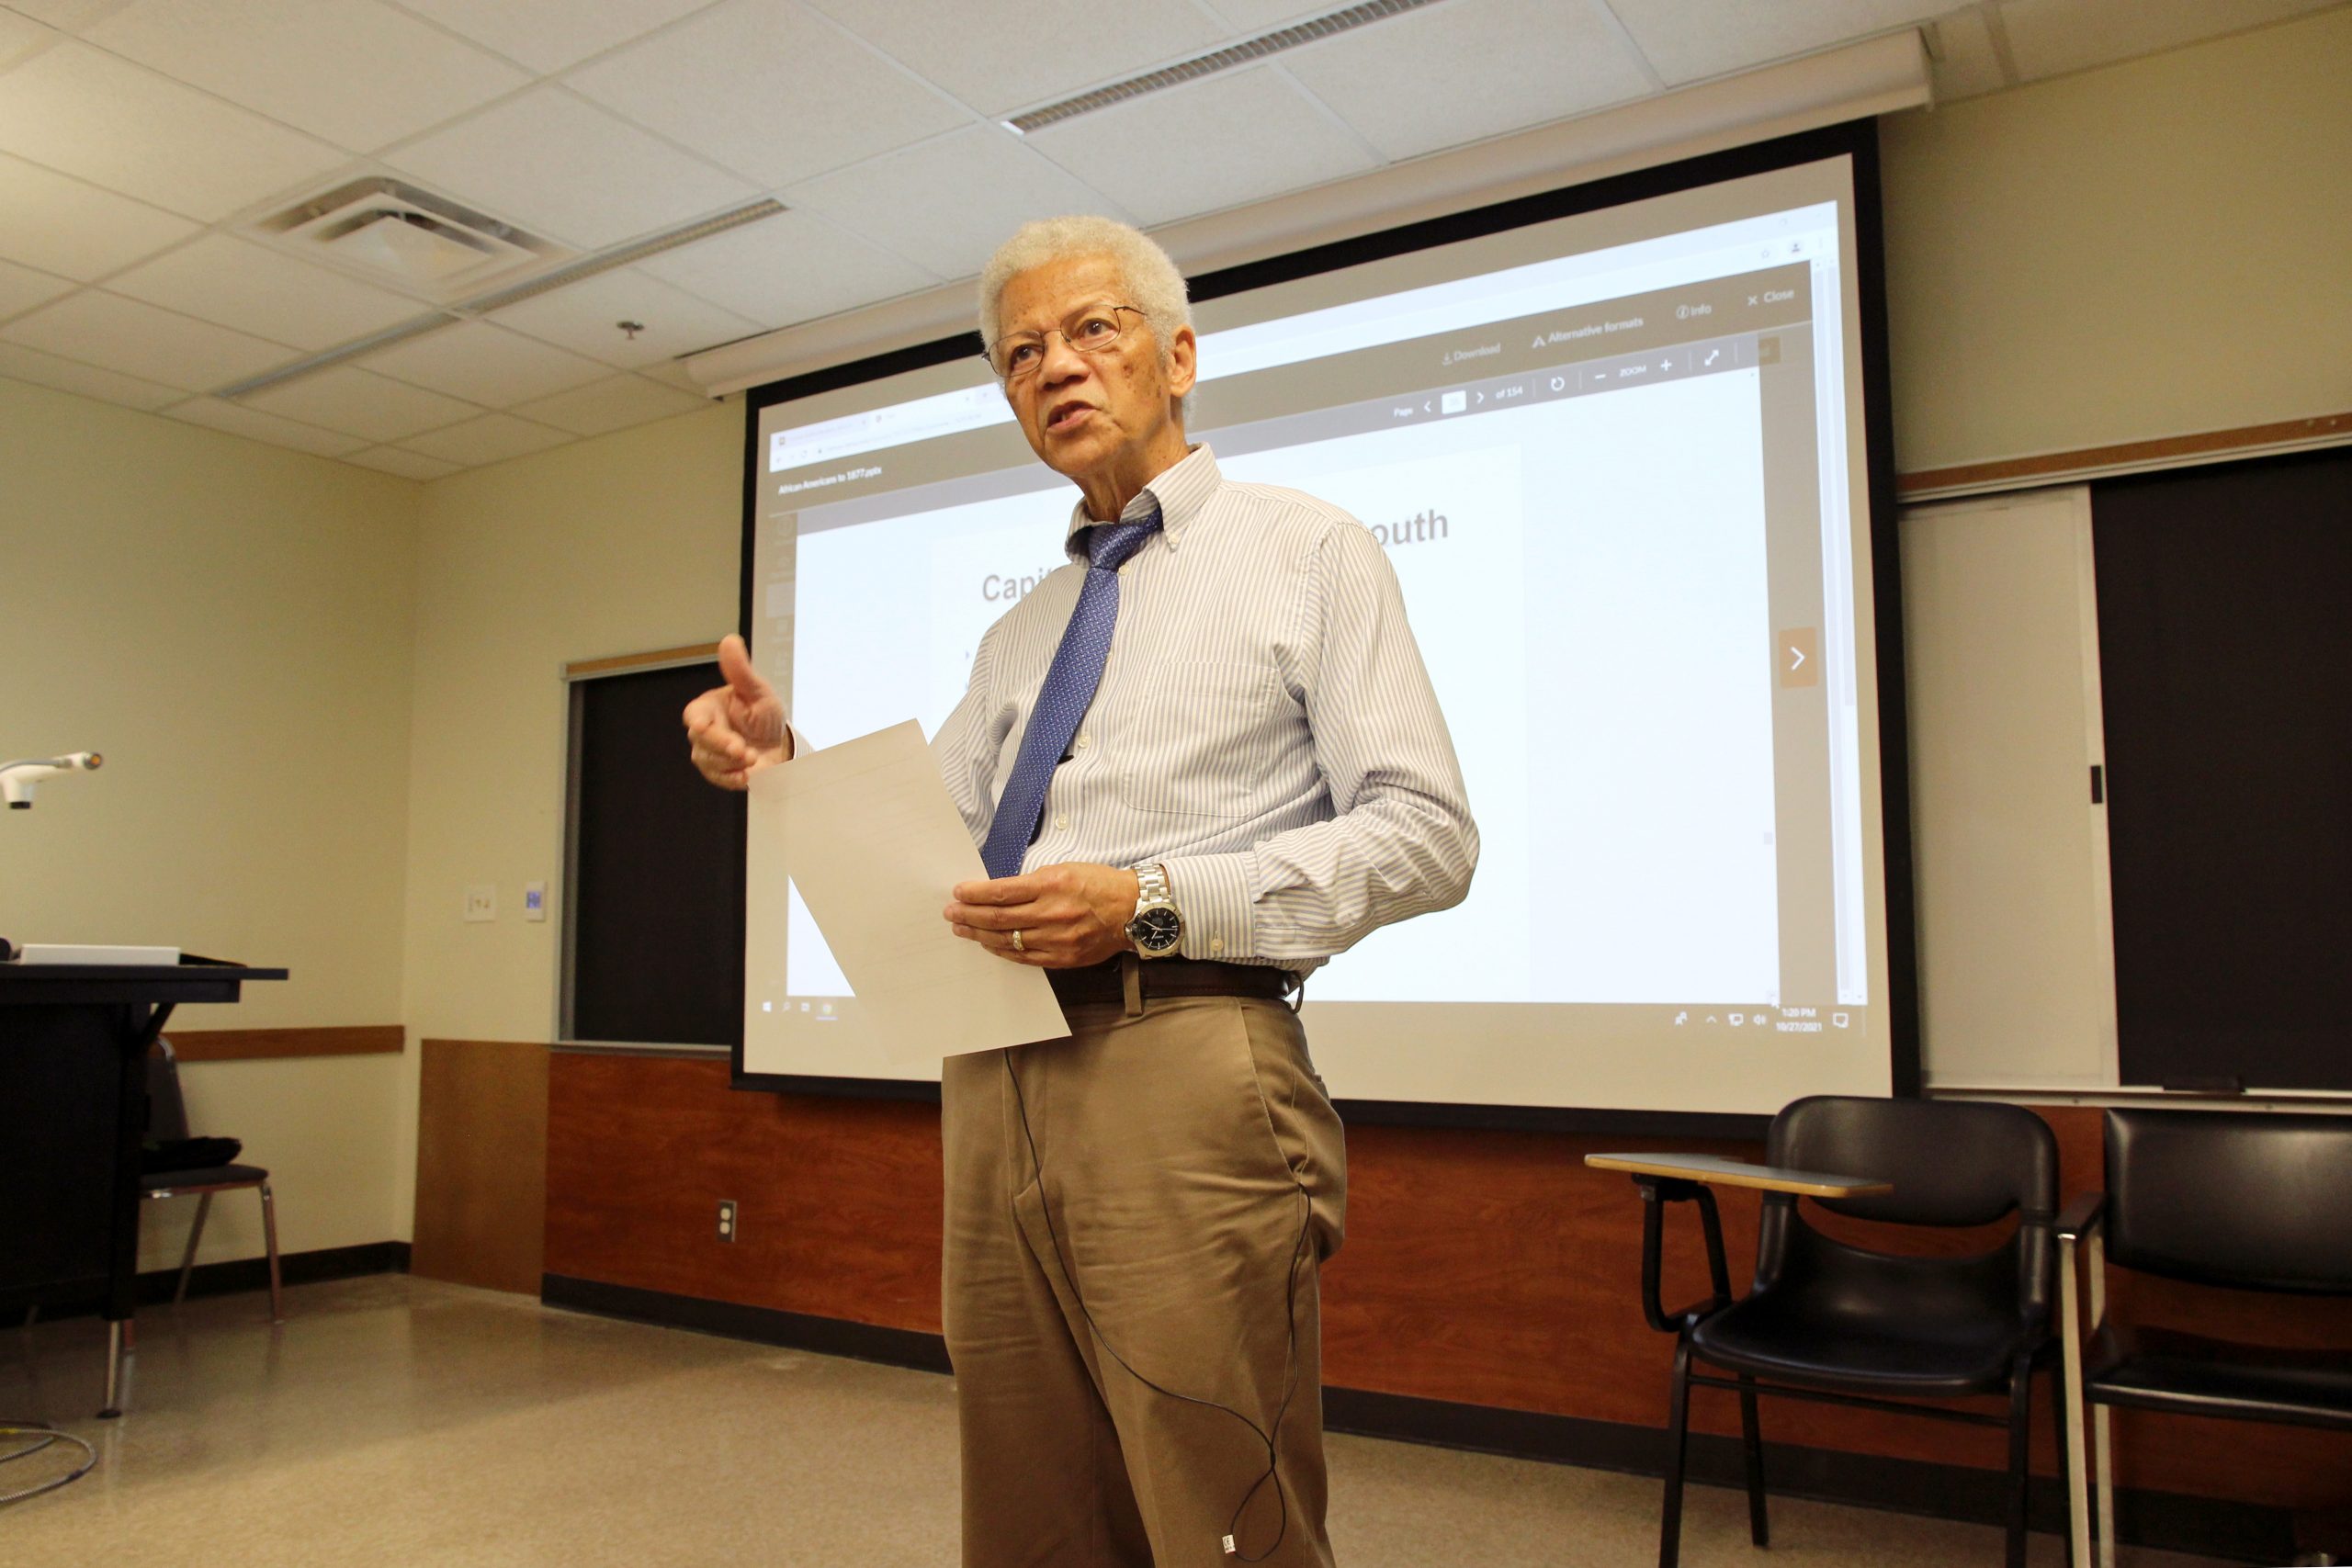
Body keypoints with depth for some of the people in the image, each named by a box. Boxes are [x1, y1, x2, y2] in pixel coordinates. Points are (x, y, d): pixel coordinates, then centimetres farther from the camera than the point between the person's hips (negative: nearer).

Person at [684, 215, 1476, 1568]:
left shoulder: (1309, 552, 4)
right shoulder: (1021, 635, 23)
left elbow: (1425, 833, -6)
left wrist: (1156, 900, -16)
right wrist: (781, 760, 1)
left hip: (1184, 1072, -6)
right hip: (1000, 1078, 6)